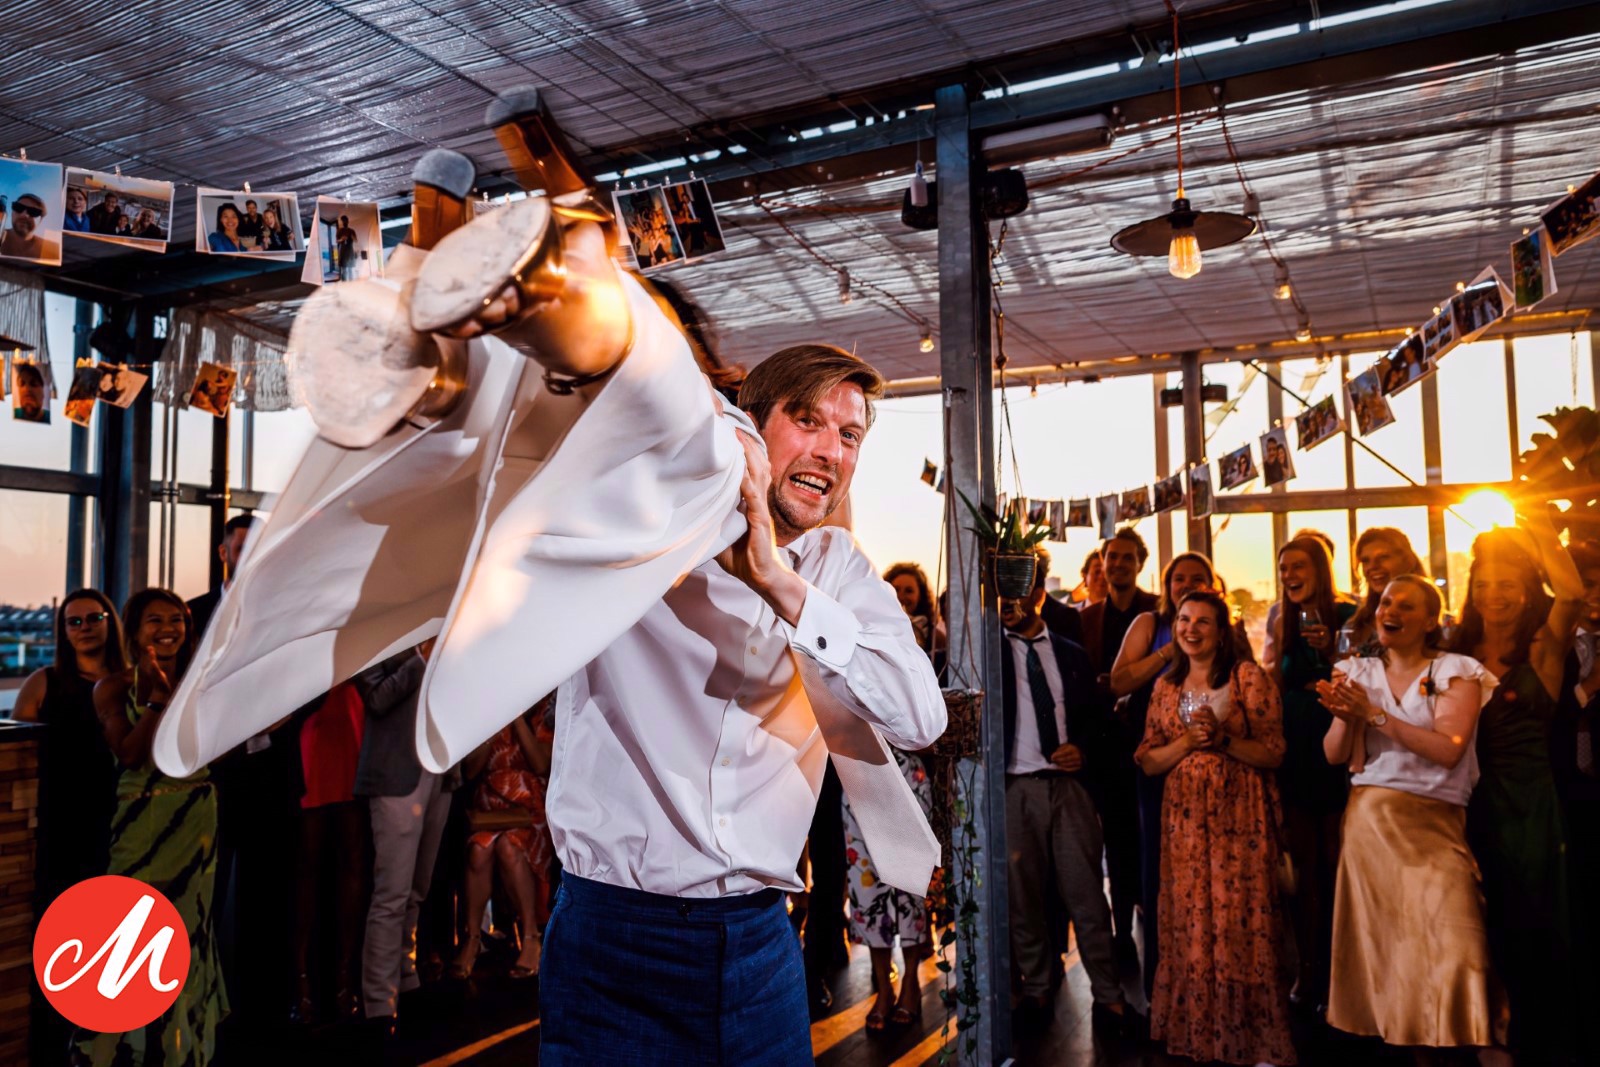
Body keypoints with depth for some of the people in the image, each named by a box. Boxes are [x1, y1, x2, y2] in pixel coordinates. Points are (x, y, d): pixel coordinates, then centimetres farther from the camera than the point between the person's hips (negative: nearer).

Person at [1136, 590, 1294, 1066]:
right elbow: (1147, 761, 7)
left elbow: (1274, 753, -5)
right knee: (1188, 925, 8)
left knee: (1239, 924, -2)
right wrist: (1188, 741, -9)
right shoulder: (1166, 686, 9)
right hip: (1185, 818, 4)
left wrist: (1223, 738, -18)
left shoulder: (1249, 677, -3)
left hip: (1239, 818, -4)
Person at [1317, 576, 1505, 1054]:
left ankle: (1454, 1041, -2)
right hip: (1368, 819, 3)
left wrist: (1375, 714, -17)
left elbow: (1449, 749, -14)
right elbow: (1335, 755, 7)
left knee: (1449, 942, -16)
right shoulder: (1360, 672, 11)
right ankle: (1381, 1033, 18)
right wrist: (1345, 717, -13)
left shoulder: (1455, 672, 1)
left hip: (1434, 822, -3)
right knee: (1375, 940, 5)